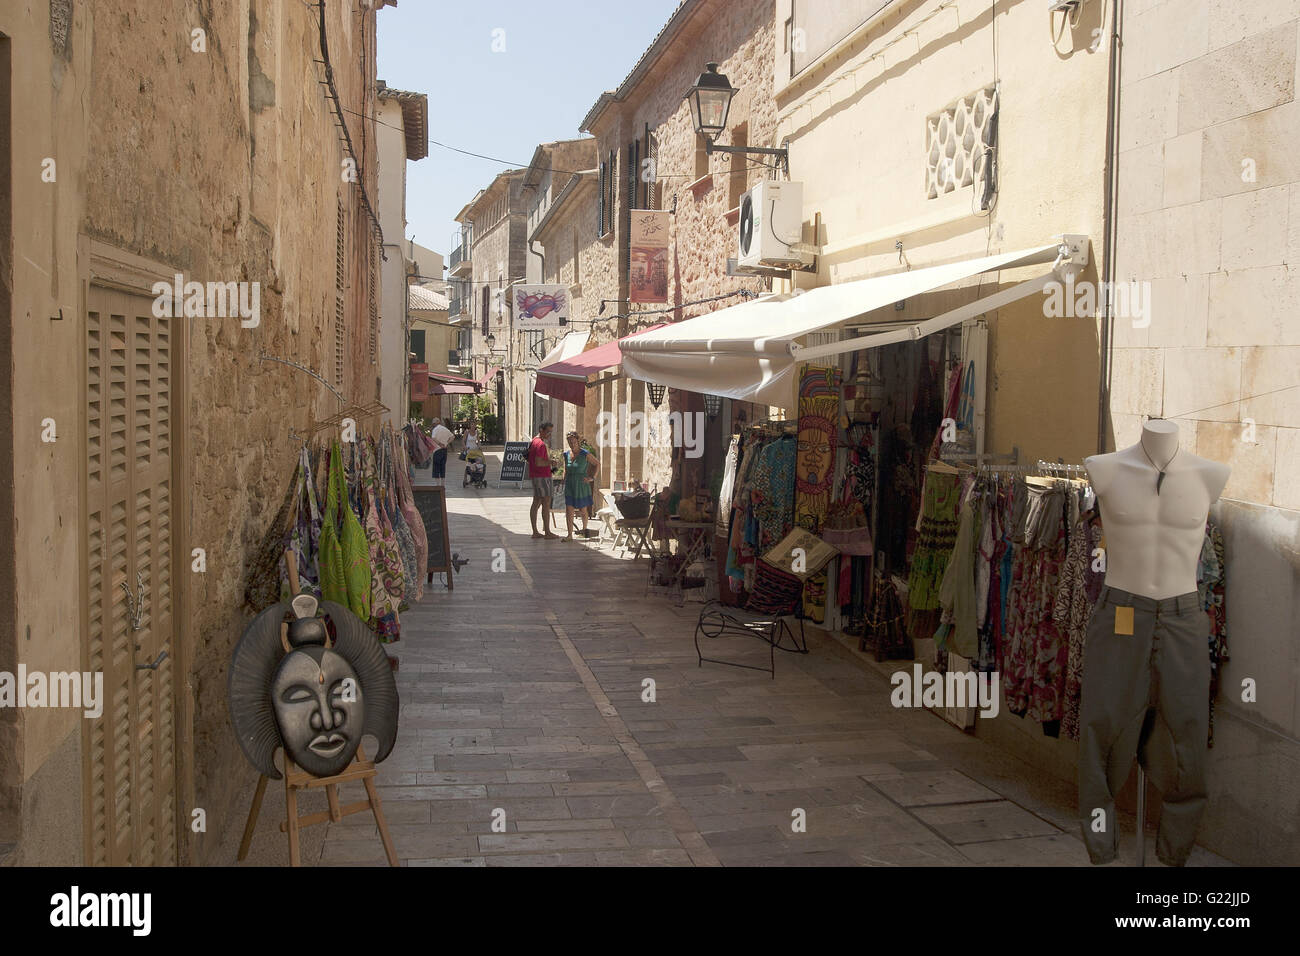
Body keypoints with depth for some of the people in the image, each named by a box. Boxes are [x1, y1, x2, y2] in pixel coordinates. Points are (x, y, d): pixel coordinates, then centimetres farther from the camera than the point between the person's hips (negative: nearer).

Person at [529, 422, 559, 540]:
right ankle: (547, 533, -5)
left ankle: (535, 532, 13)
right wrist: (551, 462, -13)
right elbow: (538, 462, -24)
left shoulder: (533, 441, 16)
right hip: (542, 476, -10)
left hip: (535, 476, 10)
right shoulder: (541, 444, -17)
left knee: (536, 503, 10)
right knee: (546, 504, -7)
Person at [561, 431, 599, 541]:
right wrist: (564, 484, 13)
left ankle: (584, 529, 34)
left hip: (582, 485, -3)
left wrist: (592, 478, -4)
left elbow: (597, 464, 2)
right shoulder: (566, 454, 5)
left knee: (583, 510, 8)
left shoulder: (585, 454, -7)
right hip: (570, 485, 3)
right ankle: (570, 535, -7)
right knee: (569, 510, -7)